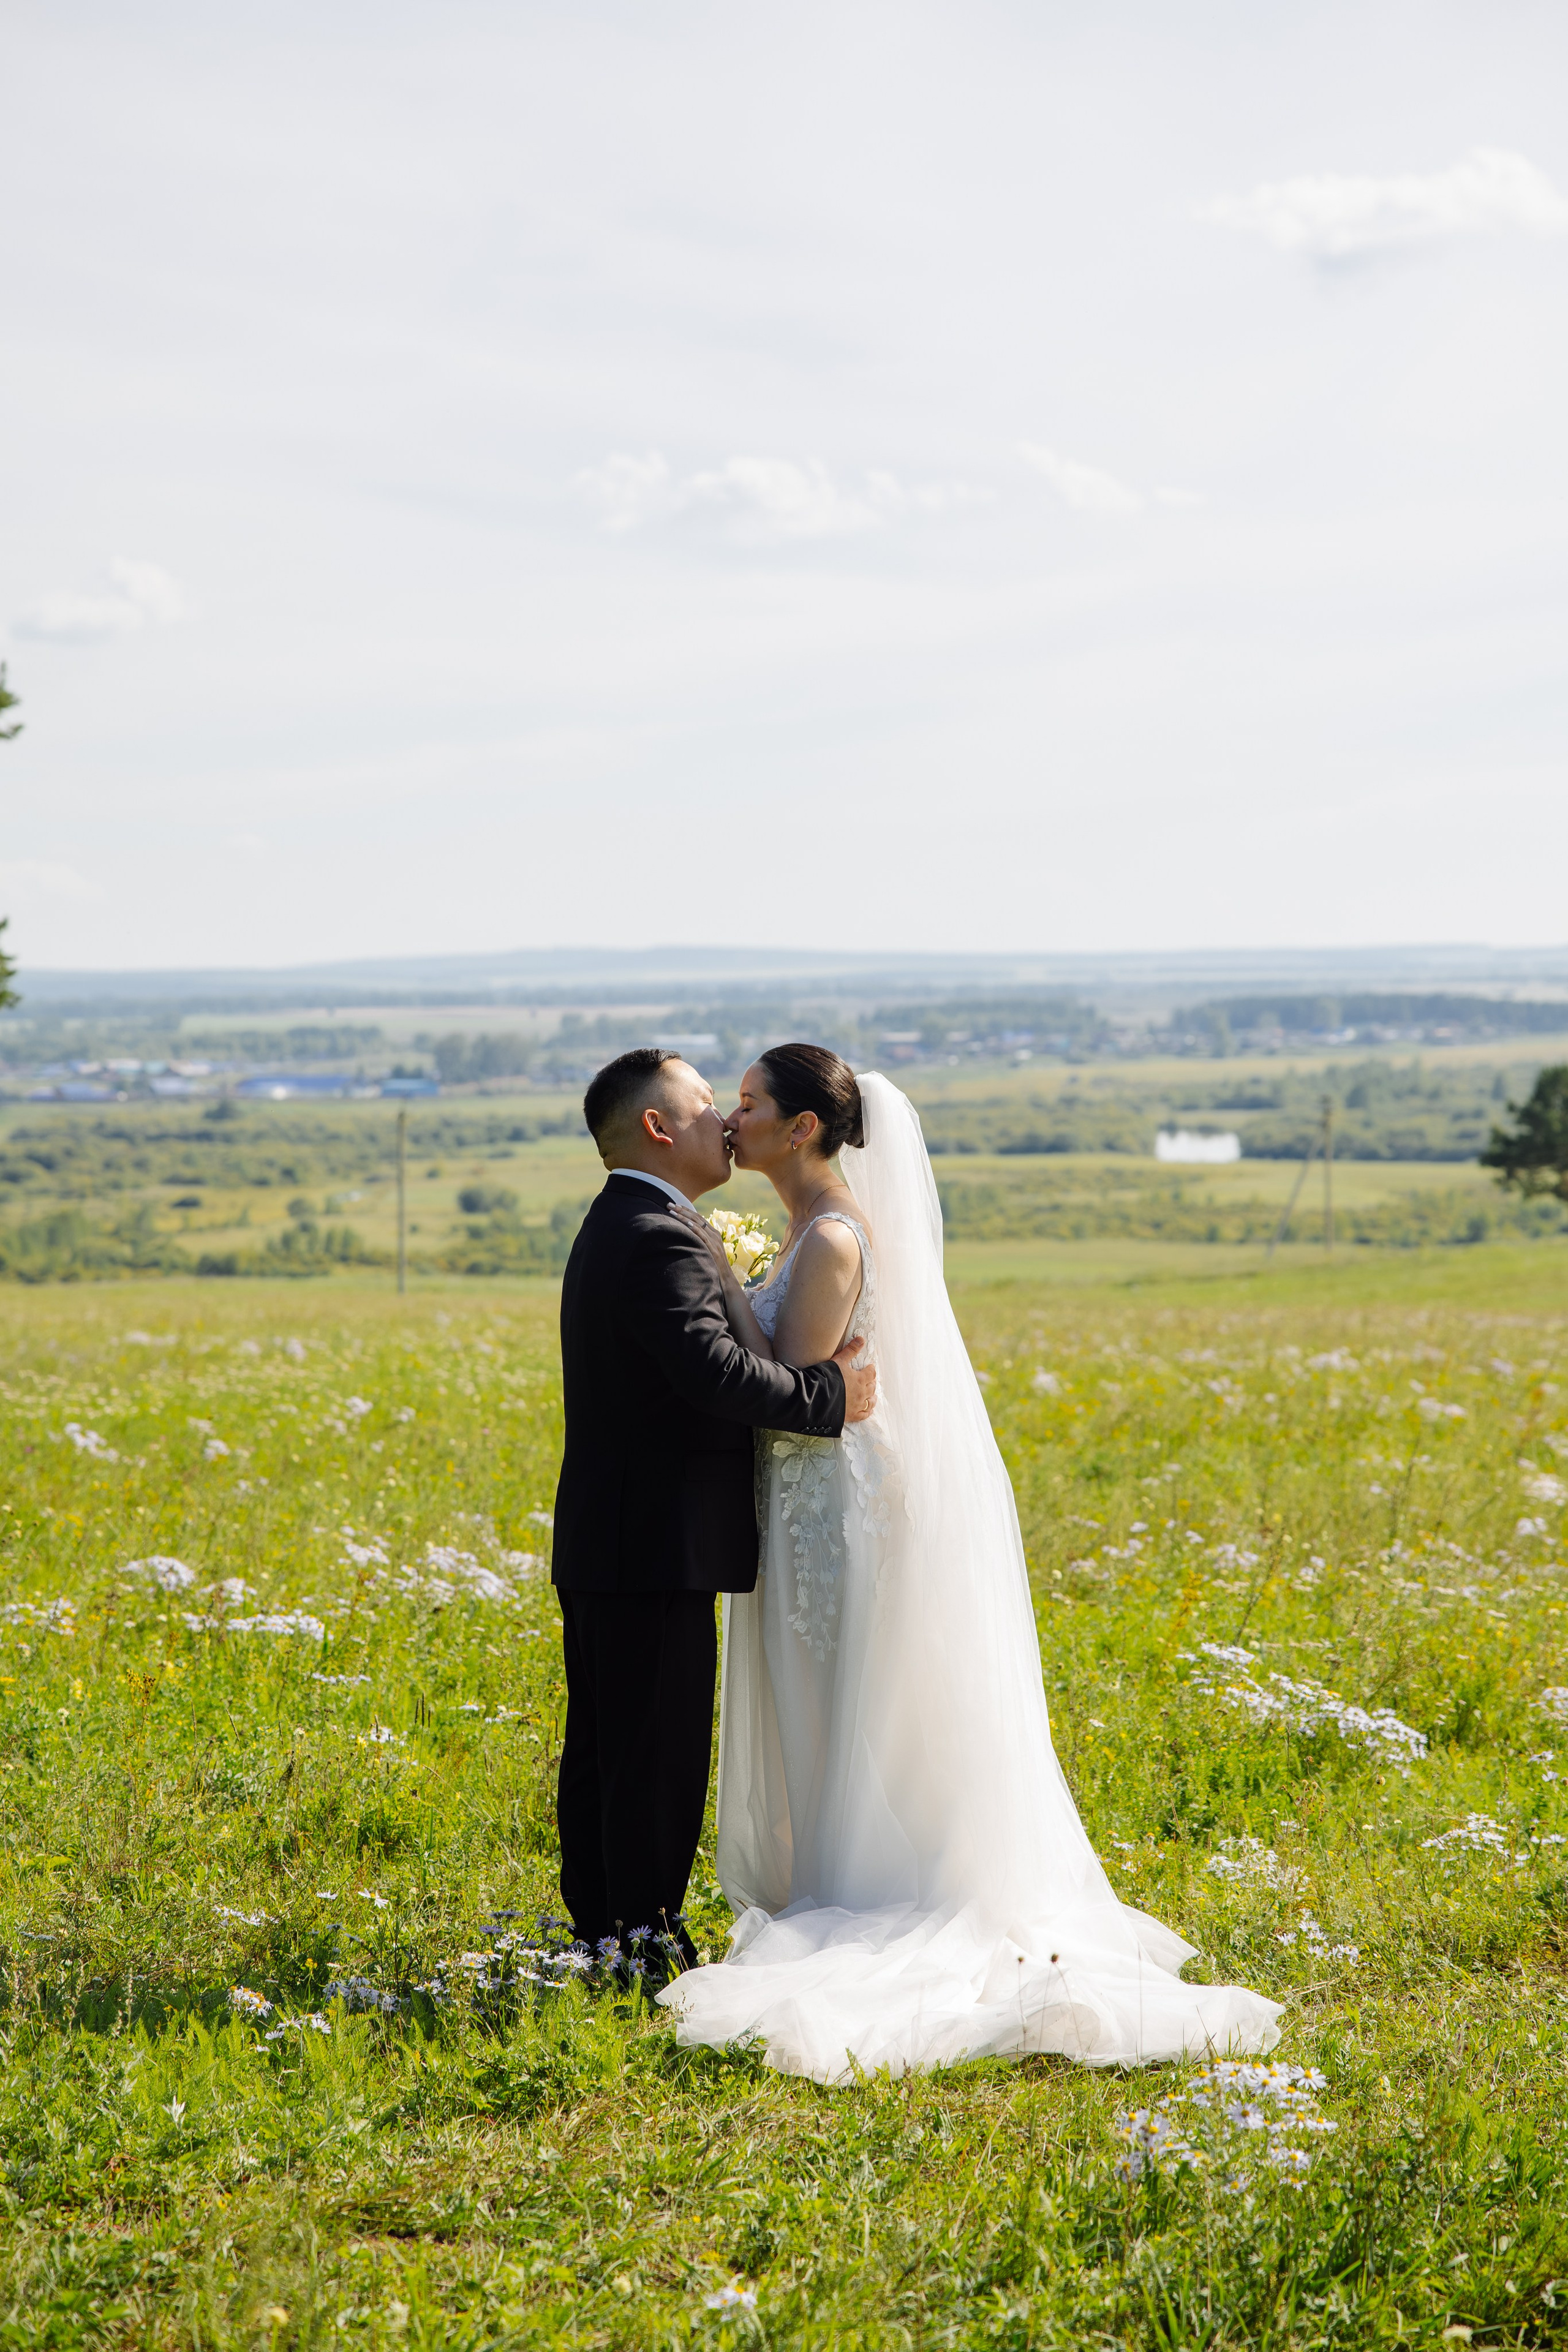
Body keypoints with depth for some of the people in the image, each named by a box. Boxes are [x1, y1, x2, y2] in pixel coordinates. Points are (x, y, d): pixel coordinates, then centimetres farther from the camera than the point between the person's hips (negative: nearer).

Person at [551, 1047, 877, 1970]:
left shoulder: (616, 1228, 17)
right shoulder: (660, 1238, -18)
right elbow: (712, 1369, -30)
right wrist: (830, 1393, -20)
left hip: (602, 1546, 11)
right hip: (657, 1548, -11)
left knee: (601, 1756, 14)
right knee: (658, 1759, -5)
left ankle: (600, 1932, 21)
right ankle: (648, 1947, 0)